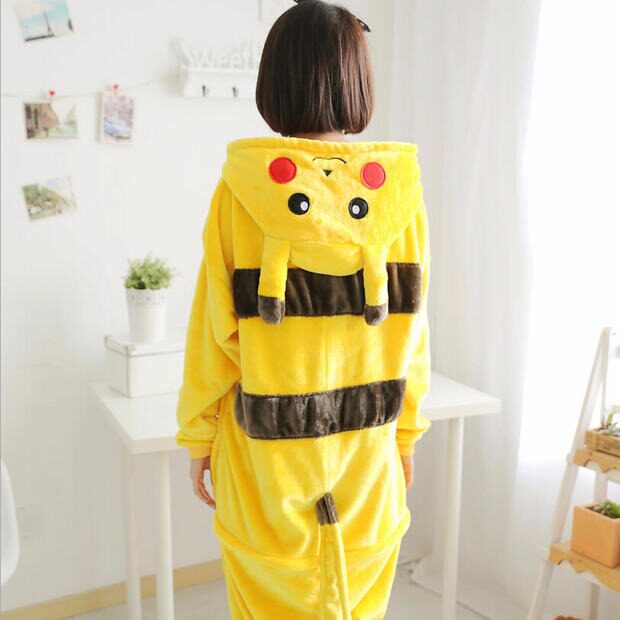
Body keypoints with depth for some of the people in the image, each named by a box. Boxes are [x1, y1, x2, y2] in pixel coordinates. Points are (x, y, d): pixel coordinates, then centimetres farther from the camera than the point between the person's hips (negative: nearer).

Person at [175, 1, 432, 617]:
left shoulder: (241, 190, -13)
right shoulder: (399, 193, -8)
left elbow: (214, 333, -10)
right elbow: (411, 331, -2)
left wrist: (197, 438, 3)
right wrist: (407, 434, 10)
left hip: (265, 459, -1)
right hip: (367, 457, 2)